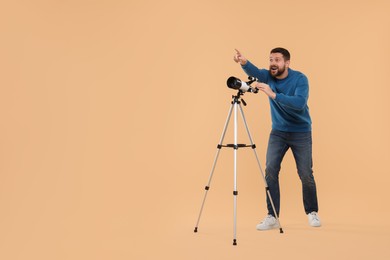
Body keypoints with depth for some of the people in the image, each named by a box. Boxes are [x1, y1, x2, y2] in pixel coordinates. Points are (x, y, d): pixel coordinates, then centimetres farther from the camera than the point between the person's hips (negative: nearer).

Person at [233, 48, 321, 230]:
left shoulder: (300, 78, -16)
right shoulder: (268, 76, -5)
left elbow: (300, 103, -32)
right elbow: (254, 72, -28)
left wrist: (274, 95, -42)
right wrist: (243, 62, -51)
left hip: (301, 133, -3)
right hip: (278, 132, 3)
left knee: (306, 174, -1)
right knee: (270, 170, -10)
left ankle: (312, 212, 21)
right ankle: (272, 217, -3)